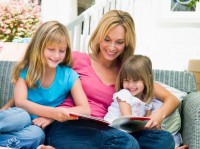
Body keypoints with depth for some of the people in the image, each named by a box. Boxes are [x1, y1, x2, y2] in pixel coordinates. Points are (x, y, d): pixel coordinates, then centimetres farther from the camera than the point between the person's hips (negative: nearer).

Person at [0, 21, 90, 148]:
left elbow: (85, 110, -9)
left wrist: (53, 116, -23)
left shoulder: (69, 76, -4)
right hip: (19, 122, -1)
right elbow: (20, 102, -16)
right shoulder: (26, 70, -4)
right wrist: (53, 112, -32)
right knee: (21, 116, -36)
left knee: (37, 135, -35)